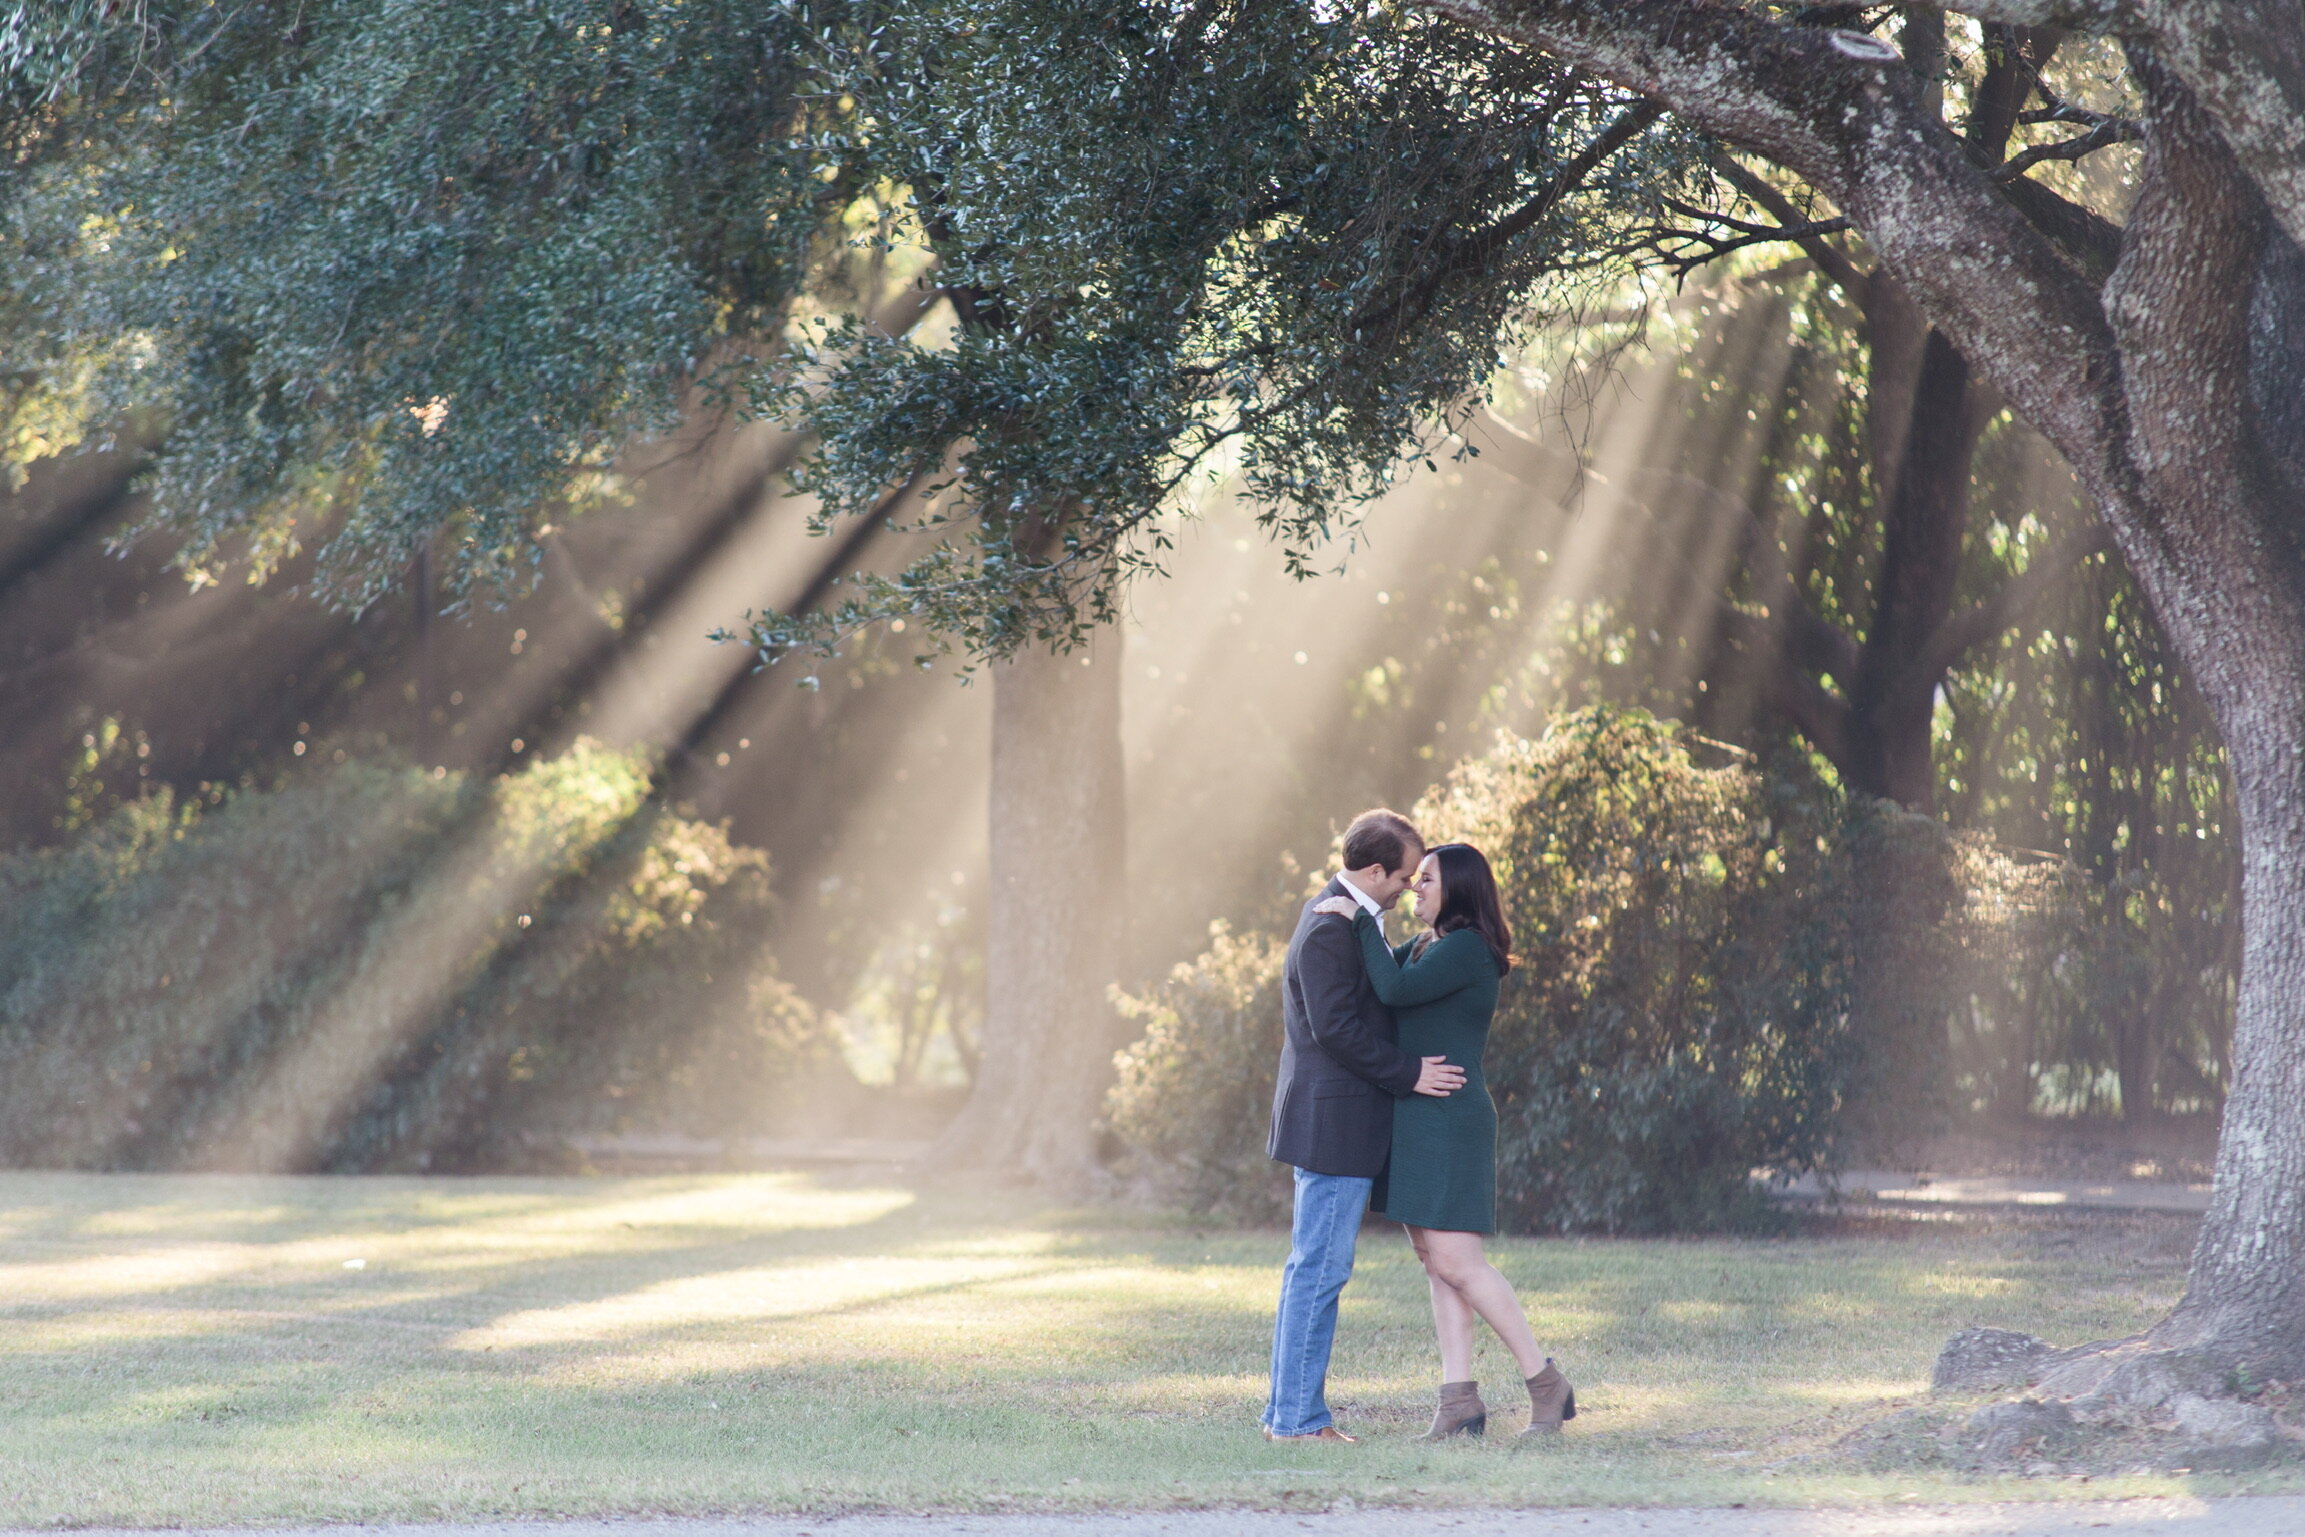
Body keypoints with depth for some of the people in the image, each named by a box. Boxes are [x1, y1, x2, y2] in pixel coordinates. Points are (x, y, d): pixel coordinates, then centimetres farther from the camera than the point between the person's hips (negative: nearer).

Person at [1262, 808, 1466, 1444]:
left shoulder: (1343, 918, 16)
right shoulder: (1330, 930, -18)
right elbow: (1337, 1030, -22)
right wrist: (1409, 1074, -16)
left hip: (1331, 1125, 11)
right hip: (1336, 1125, -11)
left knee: (1313, 1268, 13)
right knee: (1319, 1269, -7)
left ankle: (1288, 1411, 17)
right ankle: (1299, 1417, -5)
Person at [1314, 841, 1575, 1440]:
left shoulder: (1466, 948, -13)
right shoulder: (1425, 946, 17)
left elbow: (1395, 991, -23)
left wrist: (1361, 921, -15)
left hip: (1447, 1119, -10)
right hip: (1418, 1122, 10)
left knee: (1456, 1262, -11)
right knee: (1436, 1262, 6)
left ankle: (1546, 1383, -4)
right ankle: (1459, 1399, 4)